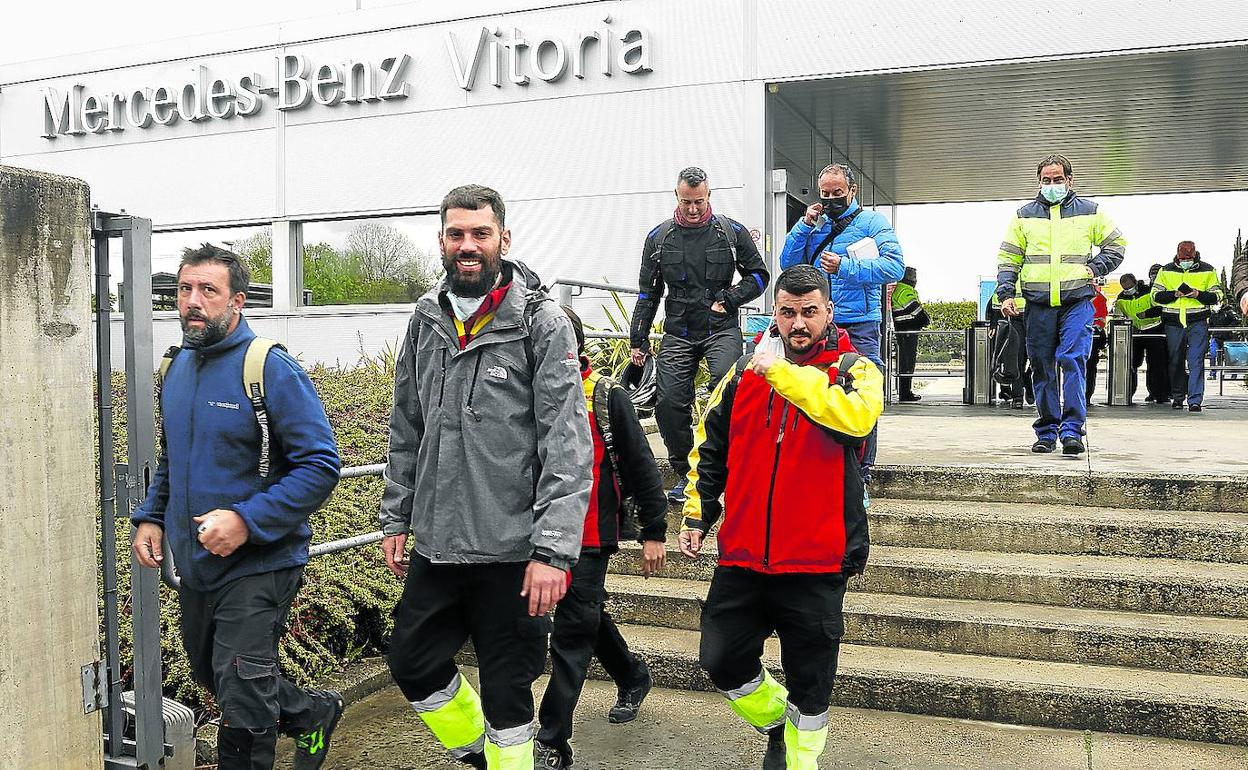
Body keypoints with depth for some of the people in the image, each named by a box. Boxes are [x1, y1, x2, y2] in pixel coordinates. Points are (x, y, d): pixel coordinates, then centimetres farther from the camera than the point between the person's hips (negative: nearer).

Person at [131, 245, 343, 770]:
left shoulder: (270, 368, -17)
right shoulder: (175, 368, 6)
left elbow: (320, 465, -21)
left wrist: (247, 520, -28)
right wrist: (150, 516, 6)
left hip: (257, 565, -8)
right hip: (194, 564, 8)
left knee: (242, 704, -2)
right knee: (212, 677, 24)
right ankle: (314, 713, 45)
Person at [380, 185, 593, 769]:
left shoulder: (543, 323, -10)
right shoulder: (427, 319, 7)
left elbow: (569, 447, -15)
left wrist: (554, 550, -20)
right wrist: (396, 518, 13)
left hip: (511, 551, -5)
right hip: (435, 545, 6)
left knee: (506, 693, 8)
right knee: (413, 665, 16)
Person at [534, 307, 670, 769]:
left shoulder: (608, 398, -9)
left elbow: (641, 467, -6)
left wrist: (654, 531, -6)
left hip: (589, 536, -5)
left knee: (572, 634, -4)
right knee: (588, 617, 21)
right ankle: (632, 677, 47)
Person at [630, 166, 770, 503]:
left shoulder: (732, 232, 4)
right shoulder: (659, 238, 9)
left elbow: (759, 274, 10)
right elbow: (648, 292, 14)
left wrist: (730, 299, -6)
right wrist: (638, 339, 10)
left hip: (721, 329, -2)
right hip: (677, 333, 2)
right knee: (670, 403, -5)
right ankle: (685, 474, 12)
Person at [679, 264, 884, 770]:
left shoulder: (852, 369, -3)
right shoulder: (746, 371, 7)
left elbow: (856, 415, -27)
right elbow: (711, 447, 16)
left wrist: (783, 372, -25)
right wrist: (697, 514, 12)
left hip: (816, 560, -3)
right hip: (743, 554, 4)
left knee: (809, 680, 8)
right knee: (721, 660, 10)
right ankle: (777, 723, 38)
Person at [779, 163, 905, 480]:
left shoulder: (872, 221, 2)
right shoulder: (816, 225, 18)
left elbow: (895, 266, -12)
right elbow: (788, 263, 10)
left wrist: (845, 268, -20)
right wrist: (804, 226, 0)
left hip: (859, 326, -4)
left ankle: (862, 469, 3)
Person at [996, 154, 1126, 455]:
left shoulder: (1090, 212, 11)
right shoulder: (1025, 215, 12)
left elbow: (1117, 245, 19)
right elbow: (1008, 258, 12)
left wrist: (1093, 268, 2)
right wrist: (1006, 294, 0)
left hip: (1077, 300, -2)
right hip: (1038, 303, 2)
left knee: (1073, 360, -16)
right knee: (1043, 368, 5)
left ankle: (1072, 430, -17)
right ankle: (1047, 432, 13)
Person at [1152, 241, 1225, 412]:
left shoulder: (1207, 270, 5)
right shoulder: (1166, 271, 7)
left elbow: (1217, 295, 6)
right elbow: (1155, 295, 5)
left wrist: (1199, 294, -13)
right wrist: (1174, 294, -12)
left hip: (1198, 322, -2)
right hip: (1173, 322, 2)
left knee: (1196, 361, -10)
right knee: (1176, 361, 9)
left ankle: (1195, 400, -12)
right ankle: (1177, 397, 23)